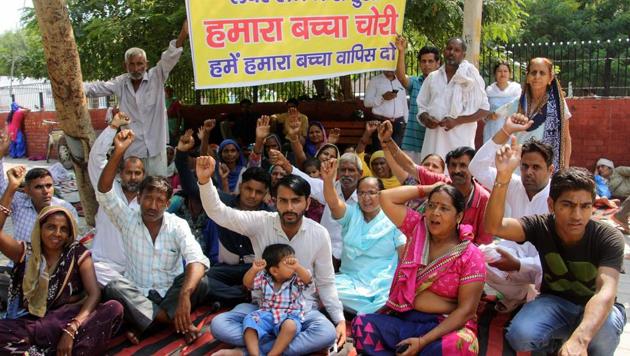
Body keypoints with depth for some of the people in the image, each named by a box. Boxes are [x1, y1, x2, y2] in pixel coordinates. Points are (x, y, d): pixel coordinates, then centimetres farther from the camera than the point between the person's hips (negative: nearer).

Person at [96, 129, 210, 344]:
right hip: (137, 294, 1)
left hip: (170, 293, 0)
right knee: (113, 289, -31)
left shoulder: (178, 225, -9)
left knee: (200, 282, -28)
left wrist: (185, 295, -44)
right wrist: (118, 152, -32)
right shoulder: (128, 219, -3)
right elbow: (104, 192, -20)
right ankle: (178, 322, -28)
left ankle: (144, 324, -26)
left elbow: (197, 260, -25)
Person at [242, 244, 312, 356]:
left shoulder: (296, 279, -2)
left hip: (289, 317, -2)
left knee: (290, 326, -36)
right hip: (266, 315, 2)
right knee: (249, 320, -25)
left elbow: (308, 279, -22)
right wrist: (254, 270, -21)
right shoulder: (264, 278, 4)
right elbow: (247, 283, -2)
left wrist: (297, 267, -41)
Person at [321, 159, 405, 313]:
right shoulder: (351, 214, 8)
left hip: (383, 282, -2)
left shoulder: (393, 220, 5)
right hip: (350, 278, 2)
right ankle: (374, 312, -12)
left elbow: (405, 256, 1)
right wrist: (328, 180, -35)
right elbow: (333, 203, -15)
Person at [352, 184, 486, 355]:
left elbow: (466, 310, -12)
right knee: (362, 323, -25)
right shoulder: (417, 228, 7)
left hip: (446, 326, -3)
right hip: (405, 320, 3)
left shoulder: (471, 256, -7)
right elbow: (386, 197, 2)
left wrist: (422, 341, -21)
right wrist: (429, 189, 3)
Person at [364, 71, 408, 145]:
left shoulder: (401, 81, 16)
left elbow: (404, 104, 19)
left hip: (398, 123, 3)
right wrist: (383, 97, -16)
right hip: (380, 122, -3)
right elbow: (366, 102, -3)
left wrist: (406, 121, 13)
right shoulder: (374, 80, 4)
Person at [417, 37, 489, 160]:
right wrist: (425, 119, -6)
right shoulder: (432, 77, 13)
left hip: (460, 139, -3)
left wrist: (457, 121, -13)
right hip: (434, 138, 3)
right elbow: (422, 106, 18)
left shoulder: (471, 77, 2)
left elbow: (484, 109, 1)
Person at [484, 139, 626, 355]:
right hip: (555, 301, 2)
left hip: (598, 307, -1)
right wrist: (503, 176, -48)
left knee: (604, 329, -37)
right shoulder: (541, 227, -16)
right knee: (519, 335, -28)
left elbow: (606, 292, -37)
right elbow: (494, 226, -33)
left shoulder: (609, 239, -22)